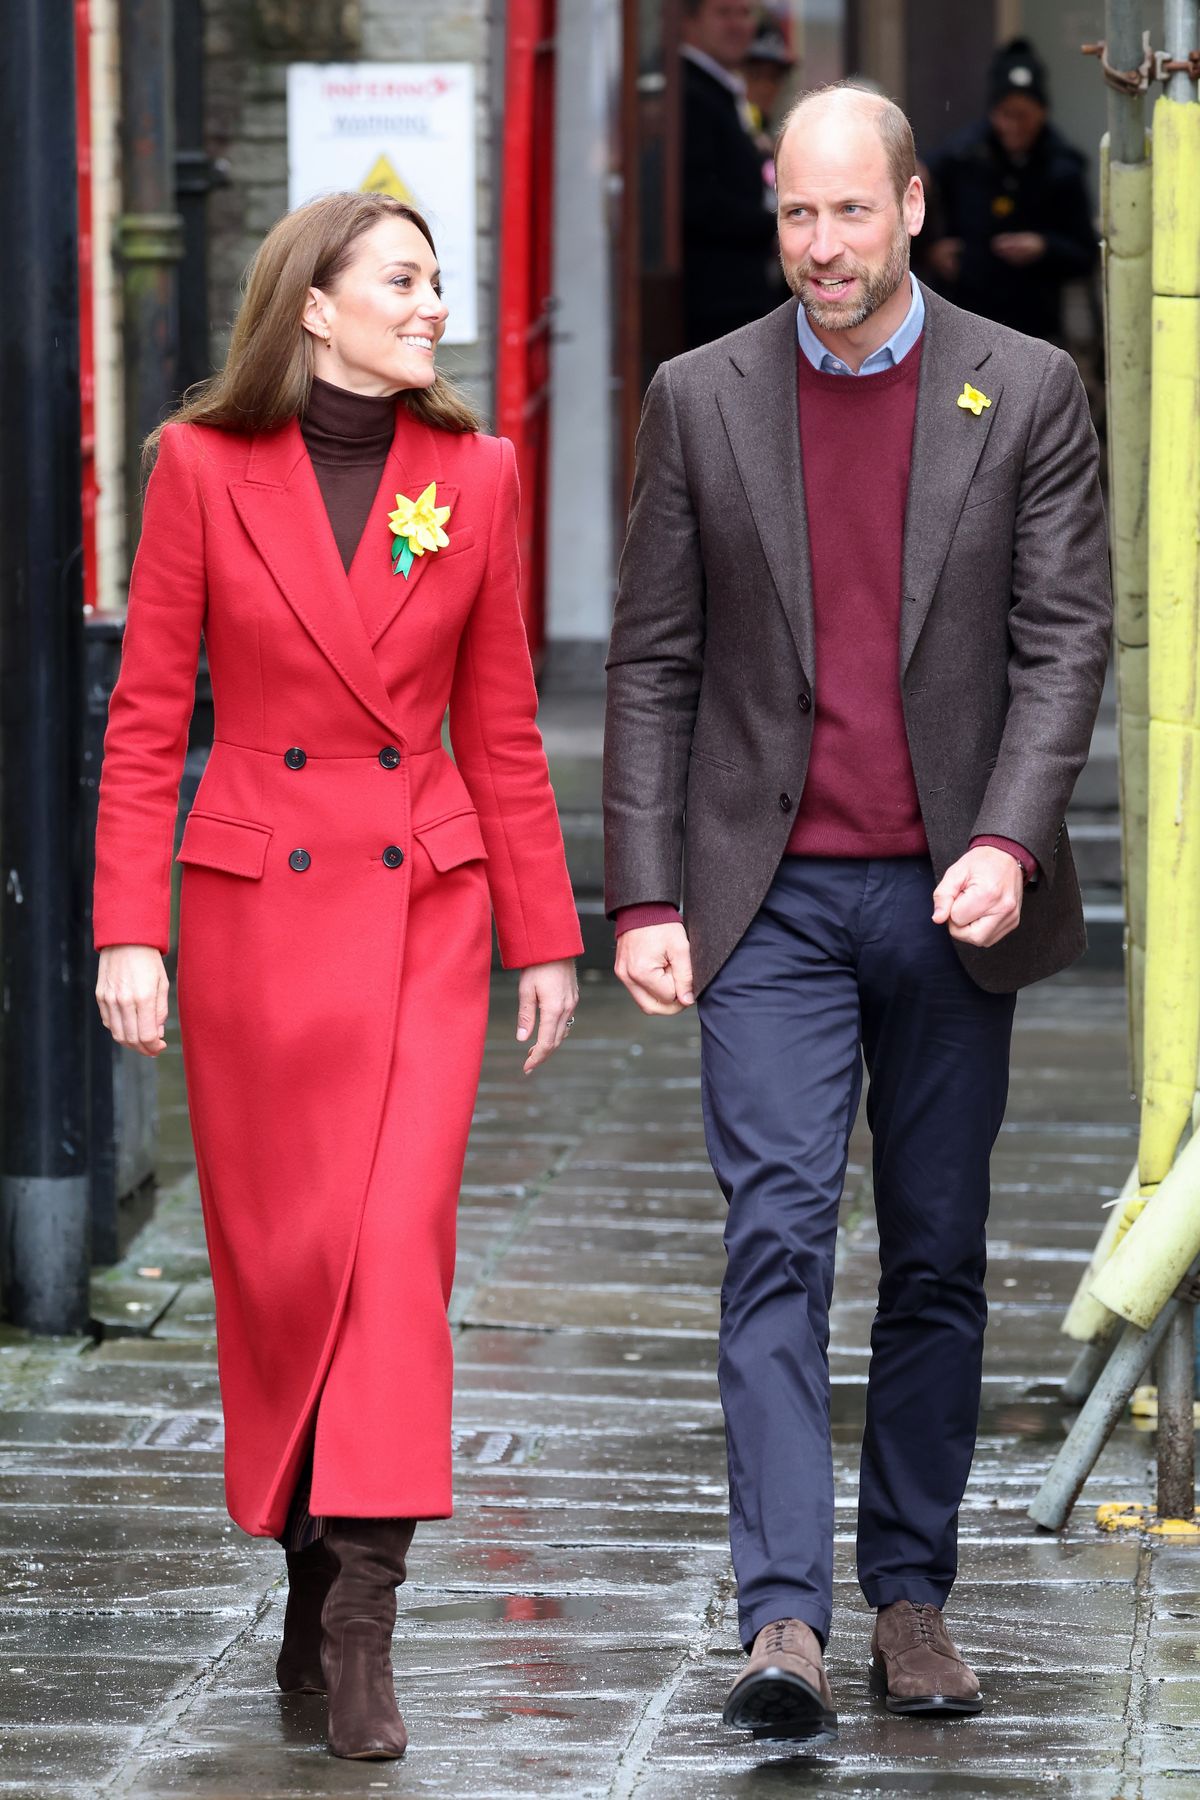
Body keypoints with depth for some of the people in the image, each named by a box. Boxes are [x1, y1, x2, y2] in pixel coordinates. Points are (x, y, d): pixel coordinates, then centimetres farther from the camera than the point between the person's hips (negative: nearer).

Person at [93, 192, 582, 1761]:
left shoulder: (472, 475, 3)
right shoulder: (206, 467, -3)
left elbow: (499, 726, 9)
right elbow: (146, 715, -1)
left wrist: (542, 933, 9)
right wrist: (128, 929, -8)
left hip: (422, 901, 1)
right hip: (255, 900, -1)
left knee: (401, 1237, -11)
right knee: (277, 1251, 6)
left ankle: (359, 1624, -11)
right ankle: (312, 1571, 25)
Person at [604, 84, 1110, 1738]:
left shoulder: (1028, 392, 2)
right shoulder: (703, 401, 4)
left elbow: (1066, 638, -1)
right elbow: (652, 662, 5)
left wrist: (1010, 840, -15)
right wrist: (643, 898, -2)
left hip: (951, 899, 1)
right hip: (773, 899, -1)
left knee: (938, 1259, 8)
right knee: (779, 1235, -12)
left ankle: (912, 1594, 19)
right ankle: (785, 1619, -17)